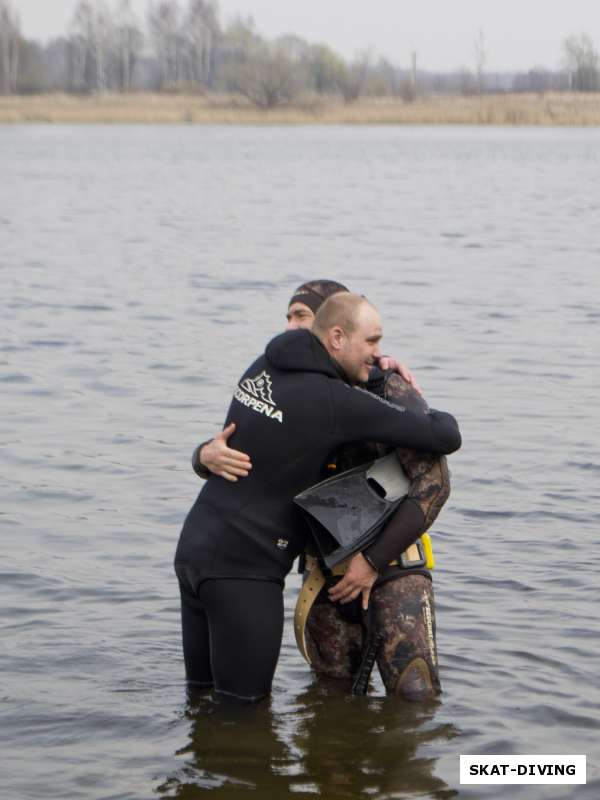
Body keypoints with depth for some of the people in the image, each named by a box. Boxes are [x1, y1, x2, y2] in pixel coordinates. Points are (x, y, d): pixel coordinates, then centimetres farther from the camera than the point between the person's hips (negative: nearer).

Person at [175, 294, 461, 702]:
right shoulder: (336, 402, -16)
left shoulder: (263, 367, 7)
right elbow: (445, 438, -12)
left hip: (195, 548, 8)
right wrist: (440, 417, 12)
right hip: (243, 569, -8)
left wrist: (374, 367, 20)